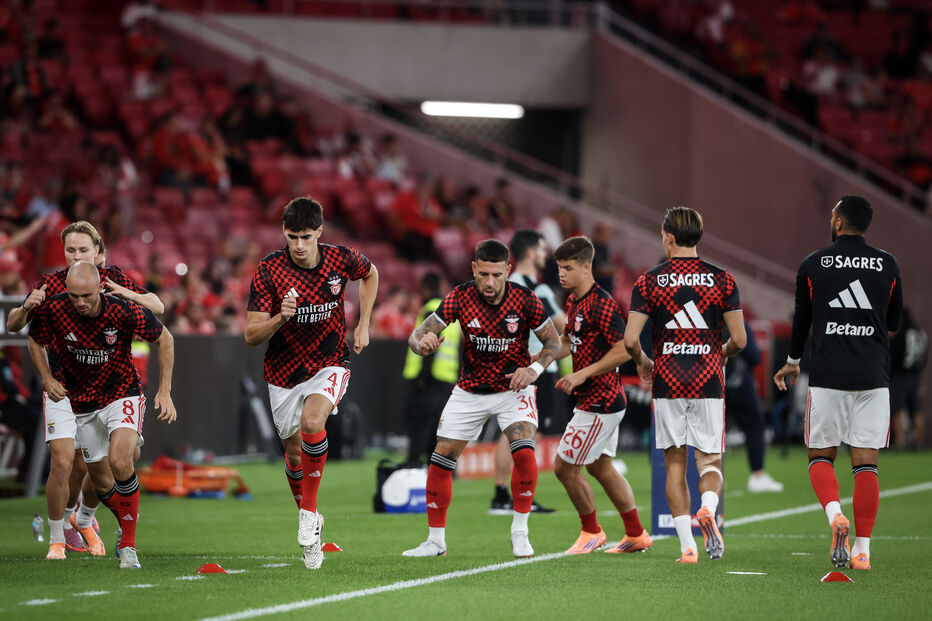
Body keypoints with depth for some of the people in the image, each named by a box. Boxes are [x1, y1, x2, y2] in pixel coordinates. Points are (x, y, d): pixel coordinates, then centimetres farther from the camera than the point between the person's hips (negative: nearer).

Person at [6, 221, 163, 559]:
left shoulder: (113, 278, -3)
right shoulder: (51, 284, -7)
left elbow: (157, 306, -6)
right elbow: (13, 325, -4)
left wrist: (127, 294, -26)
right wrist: (27, 306, -27)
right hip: (62, 389, -2)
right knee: (63, 463, -13)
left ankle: (84, 519, 32)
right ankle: (57, 537, 5)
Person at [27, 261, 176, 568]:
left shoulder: (123, 312, -23)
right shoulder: (52, 310, -16)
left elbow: (164, 339, -6)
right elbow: (35, 343, 7)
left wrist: (165, 391, -8)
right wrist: (47, 379, -8)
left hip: (121, 395, -3)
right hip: (81, 402, 4)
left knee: (119, 461, -27)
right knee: (102, 483, 6)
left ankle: (128, 543, -16)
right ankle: (128, 525, 36)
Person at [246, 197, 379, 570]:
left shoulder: (341, 260, -12)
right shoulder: (269, 272, -16)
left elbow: (370, 275, 14)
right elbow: (251, 336, -15)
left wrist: (363, 325, 6)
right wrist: (280, 318, -35)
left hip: (329, 364, -1)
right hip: (284, 372, 1)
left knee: (312, 421, -30)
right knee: (295, 455, 9)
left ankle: (309, 513, -16)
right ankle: (308, 521, 35)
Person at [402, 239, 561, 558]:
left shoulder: (525, 300, -17)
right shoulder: (460, 298, -15)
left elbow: (553, 341, -2)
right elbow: (417, 335, -14)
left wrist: (534, 369, -19)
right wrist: (422, 342, -38)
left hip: (513, 388, -2)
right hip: (470, 390, 2)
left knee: (524, 451, -24)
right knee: (440, 460, -4)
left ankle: (519, 532, -8)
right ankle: (436, 541, 11)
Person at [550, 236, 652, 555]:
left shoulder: (601, 305, -20)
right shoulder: (573, 301, 10)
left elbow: (625, 349, -23)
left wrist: (583, 374, -21)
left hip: (600, 402, -10)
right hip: (596, 400, 10)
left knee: (565, 467, -3)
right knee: (601, 467, 17)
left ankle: (591, 531, 14)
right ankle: (637, 535, 24)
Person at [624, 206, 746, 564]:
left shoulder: (649, 281, -1)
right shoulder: (722, 280, 1)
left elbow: (630, 340, -7)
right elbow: (739, 339, 0)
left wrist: (643, 362, 15)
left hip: (667, 383, 0)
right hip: (708, 383, 0)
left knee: (675, 465, 9)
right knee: (710, 461, 8)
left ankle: (687, 546, 3)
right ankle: (708, 509, -24)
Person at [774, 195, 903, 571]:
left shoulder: (812, 265, 1)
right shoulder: (888, 266, 4)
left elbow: (802, 319, 13)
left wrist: (792, 363, 30)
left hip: (827, 376, -1)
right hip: (873, 377, 1)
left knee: (820, 456, 10)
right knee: (866, 463, 4)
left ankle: (834, 513, -18)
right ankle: (862, 550, 1)